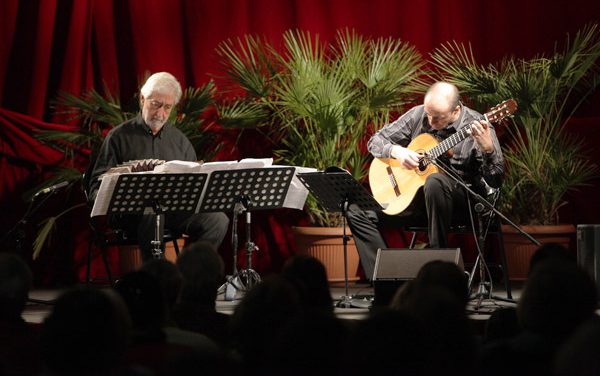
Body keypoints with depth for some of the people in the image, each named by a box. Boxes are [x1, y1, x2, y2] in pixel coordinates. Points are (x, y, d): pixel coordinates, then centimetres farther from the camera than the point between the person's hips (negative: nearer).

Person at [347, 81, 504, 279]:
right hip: (413, 194, 5)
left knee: (435, 182, -40)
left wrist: (488, 149, -36)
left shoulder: (476, 126, -13)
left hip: (459, 200, -5)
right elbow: (376, 141, 8)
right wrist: (396, 151, -14)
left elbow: (495, 181, -17)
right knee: (357, 212, -10)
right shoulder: (418, 115, 0)